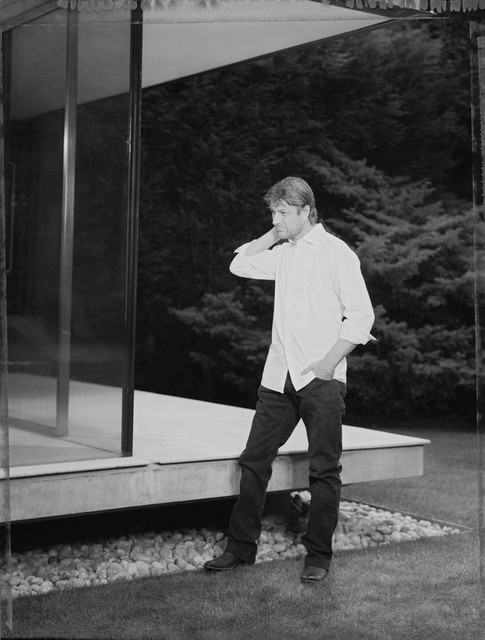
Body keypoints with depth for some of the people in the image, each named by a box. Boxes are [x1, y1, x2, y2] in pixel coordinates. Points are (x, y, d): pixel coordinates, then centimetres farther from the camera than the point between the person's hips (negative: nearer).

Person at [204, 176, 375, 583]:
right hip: (279, 377, 6)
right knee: (254, 459, 5)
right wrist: (274, 236, 13)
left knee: (324, 469, 0)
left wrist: (330, 360, -15)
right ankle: (241, 546, 15)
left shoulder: (336, 252, -4)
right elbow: (240, 265, 23)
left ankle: (318, 556, 10)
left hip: (321, 379, -6)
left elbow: (361, 314, -8)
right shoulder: (282, 254, 15)